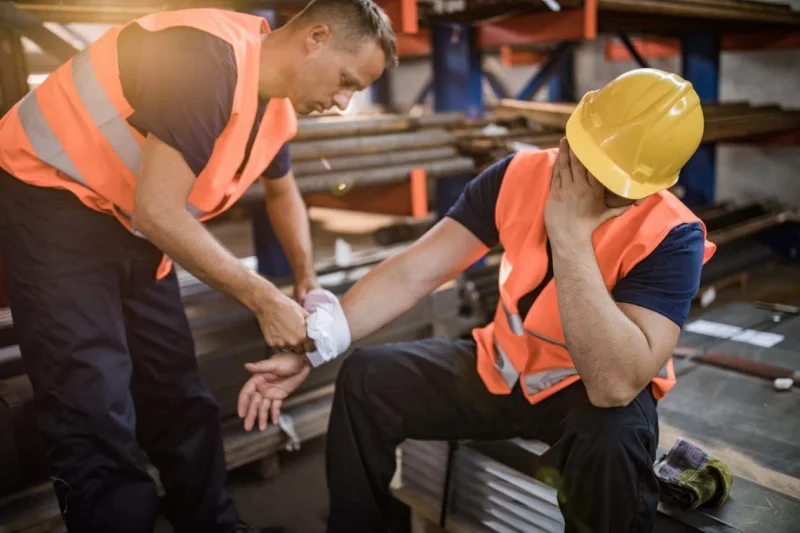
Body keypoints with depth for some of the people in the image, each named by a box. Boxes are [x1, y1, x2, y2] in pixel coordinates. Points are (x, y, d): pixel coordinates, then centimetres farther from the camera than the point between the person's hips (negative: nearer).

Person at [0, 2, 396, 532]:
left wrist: (307, 278, 4)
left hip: (130, 217, 8)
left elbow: (282, 191, 18)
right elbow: (158, 211, -31)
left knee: (178, 398, 11)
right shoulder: (210, 58, -28)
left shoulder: (277, 103, 0)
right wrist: (264, 299, -23)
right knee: (97, 422, -12)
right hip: (49, 198, -8)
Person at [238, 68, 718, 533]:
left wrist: (571, 235, -38)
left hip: (595, 394, -3)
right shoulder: (521, 175, -14)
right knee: (367, 379, -8)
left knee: (611, 438, -37)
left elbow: (616, 384, -38)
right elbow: (412, 273, -14)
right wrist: (308, 348, -19)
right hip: (501, 370, 4)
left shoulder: (673, 237, -26)